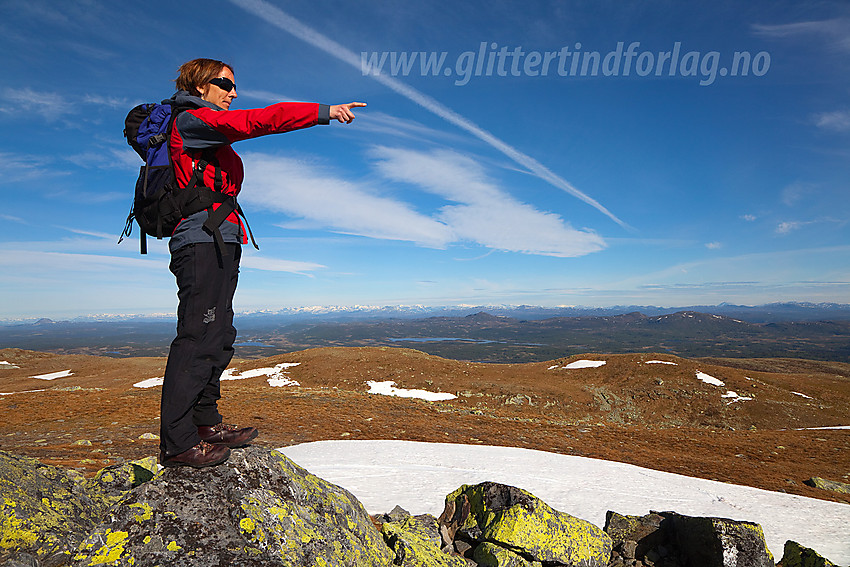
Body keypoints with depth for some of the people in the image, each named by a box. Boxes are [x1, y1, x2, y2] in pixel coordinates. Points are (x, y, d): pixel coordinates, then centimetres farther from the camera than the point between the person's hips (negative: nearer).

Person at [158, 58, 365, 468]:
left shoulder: (211, 134, 27)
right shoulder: (191, 120, -3)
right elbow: (257, 121, -16)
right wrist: (325, 112, -19)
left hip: (220, 243, 10)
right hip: (202, 240, -10)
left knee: (219, 336, 10)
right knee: (198, 337, -12)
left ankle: (205, 422, 20)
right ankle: (176, 442, -6)